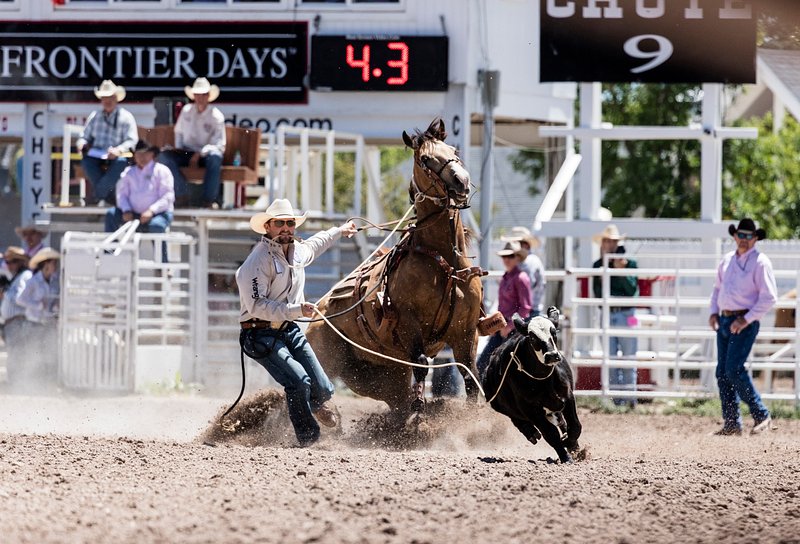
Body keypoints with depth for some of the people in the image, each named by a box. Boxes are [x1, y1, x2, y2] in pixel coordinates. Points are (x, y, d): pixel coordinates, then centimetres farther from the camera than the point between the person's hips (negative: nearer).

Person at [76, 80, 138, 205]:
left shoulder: (126, 117, 5)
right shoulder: (95, 116, 18)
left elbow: (131, 141, -3)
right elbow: (85, 136, 20)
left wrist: (118, 150, -23)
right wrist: (82, 143, -5)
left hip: (117, 156, -3)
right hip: (96, 155, 3)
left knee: (120, 162, -38)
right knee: (86, 161, -32)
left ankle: (98, 194, -24)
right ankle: (108, 194, -23)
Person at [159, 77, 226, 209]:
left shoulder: (216, 116, -7)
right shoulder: (186, 110, 7)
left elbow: (219, 144, -11)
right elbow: (179, 131, 21)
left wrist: (200, 154, -22)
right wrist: (178, 147, 3)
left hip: (206, 153, -4)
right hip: (187, 152, 4)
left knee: (214, 157, -40)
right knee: (165, 155, -24)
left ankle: (209, 199, -33)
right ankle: (183, 194, -25)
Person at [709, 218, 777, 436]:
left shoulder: (760, 262, -9)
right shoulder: (727, 260, 13)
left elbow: (769, 297, -14)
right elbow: (717, 288, 26)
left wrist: (746, 320, -18)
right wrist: (714, 312, 9)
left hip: (745, 323, -7)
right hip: (724, 321, 7)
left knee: (734, 369, -16)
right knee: (722, 373, 5)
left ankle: (762, 416, -6)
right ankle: (732, 423, 11)